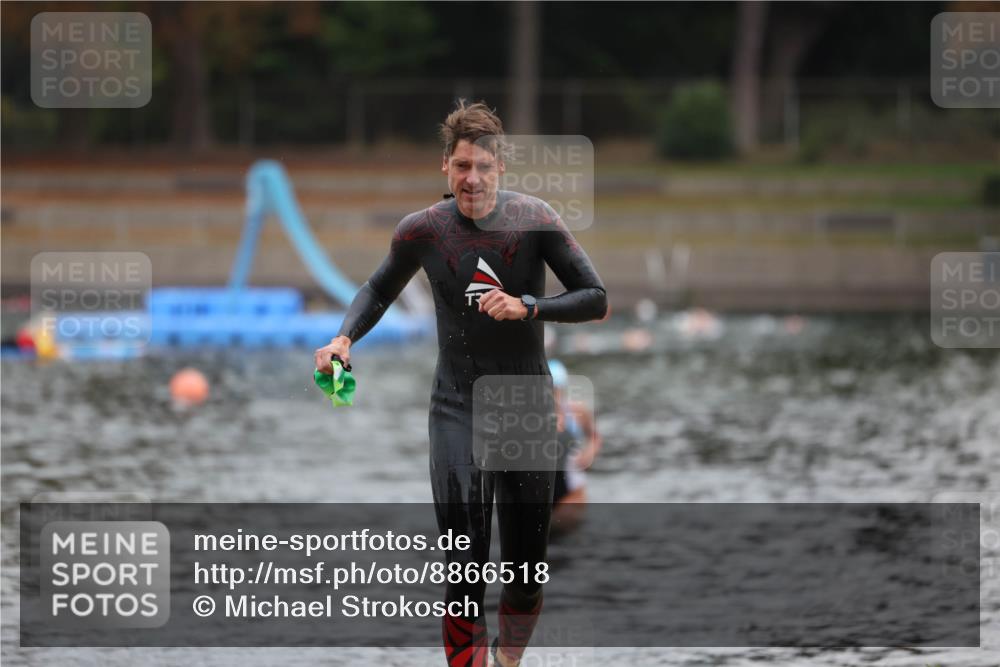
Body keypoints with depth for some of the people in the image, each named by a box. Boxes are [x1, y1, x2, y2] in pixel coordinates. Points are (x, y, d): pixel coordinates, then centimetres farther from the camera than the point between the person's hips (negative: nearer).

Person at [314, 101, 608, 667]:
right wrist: (345, 337, -3)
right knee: (465, 566, -15)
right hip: (458, 408, 0)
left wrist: (527, 306, -23)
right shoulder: (423, 230, -3)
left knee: (527, 573, 6)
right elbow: (381, 290, 16)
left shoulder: (535, 219, -7)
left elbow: (597, 300, -8)